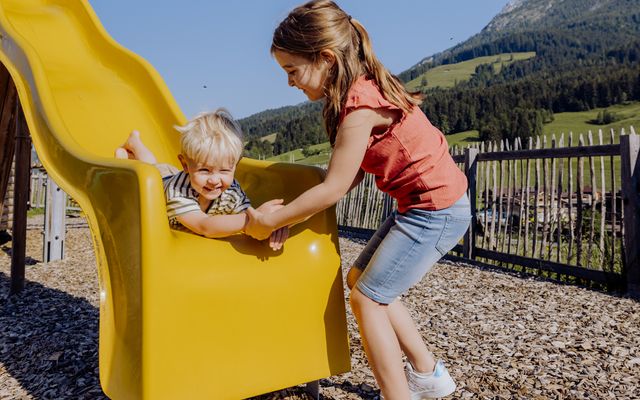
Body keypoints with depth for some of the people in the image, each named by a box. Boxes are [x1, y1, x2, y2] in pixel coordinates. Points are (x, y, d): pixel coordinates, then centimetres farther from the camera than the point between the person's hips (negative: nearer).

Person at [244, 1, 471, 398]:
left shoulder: (360, 105, -23)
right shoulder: (363, 89, 6)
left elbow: (334, 188, -20)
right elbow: (350, 177, 5)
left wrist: (270, 221, -11)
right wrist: (291, 210, -2)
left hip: (437, 209, -10)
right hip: (422, 204, 10)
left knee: (368, 298, -4)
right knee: (361, 279, 15)